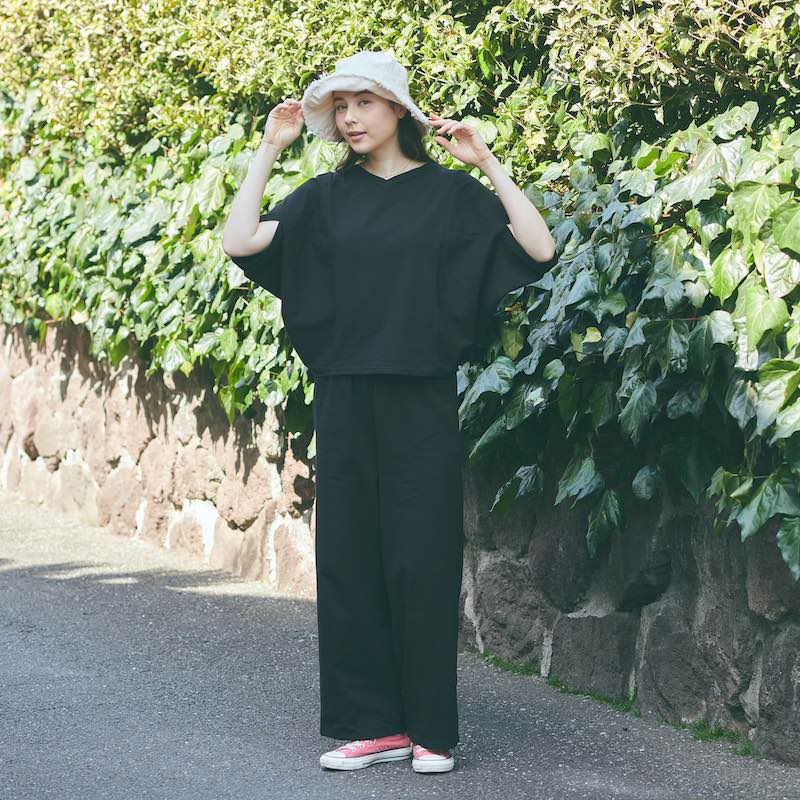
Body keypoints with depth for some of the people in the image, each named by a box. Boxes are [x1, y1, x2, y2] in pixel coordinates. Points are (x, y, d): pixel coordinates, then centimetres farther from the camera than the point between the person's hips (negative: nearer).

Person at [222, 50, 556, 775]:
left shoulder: (449, 193, 3)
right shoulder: (326, 197, 10)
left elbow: (539, 249, -8)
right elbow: (240, 242, -2)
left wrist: (487, 163, -11)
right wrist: (269, 150, -1)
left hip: (421, 399, -3)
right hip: (345, 400, 3)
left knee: (422, 562, -3)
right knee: (349, 557, 2)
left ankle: (431, 730, 4)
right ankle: (371, 723, 10)